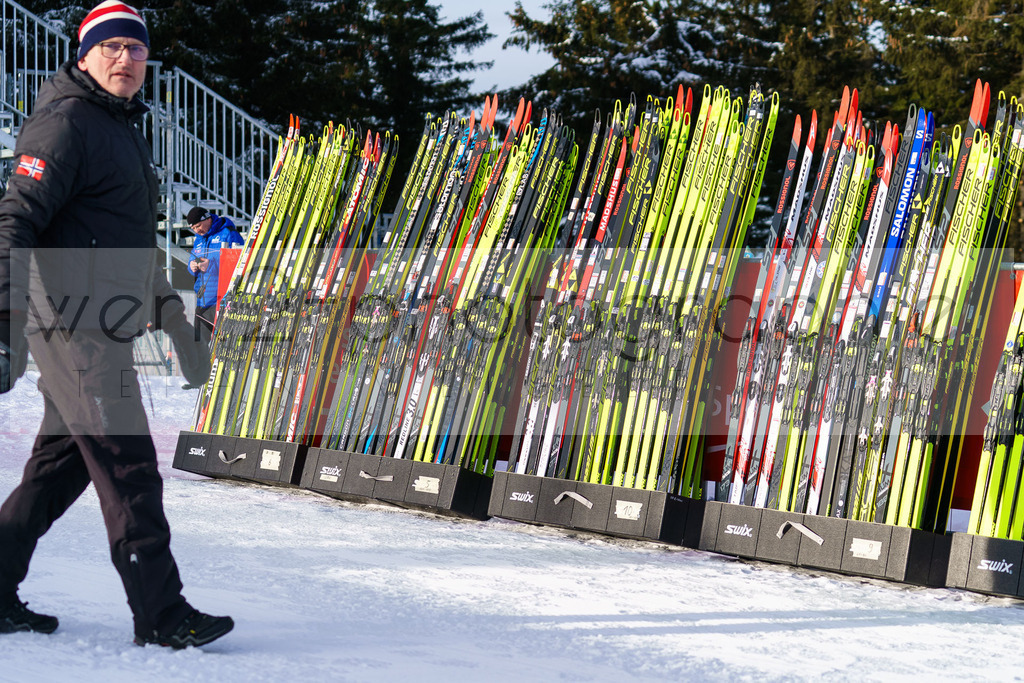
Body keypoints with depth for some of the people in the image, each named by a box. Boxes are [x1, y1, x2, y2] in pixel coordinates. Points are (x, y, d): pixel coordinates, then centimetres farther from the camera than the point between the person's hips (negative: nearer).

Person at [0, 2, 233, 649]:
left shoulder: (125, 129, 22)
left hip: (100, 328, 10)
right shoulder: (65, 123, -9)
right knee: (128, 465, -9)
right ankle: (160, 614, -4)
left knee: (62, 465, 12)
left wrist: (175, 318, 32)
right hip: (72, 323, -10)